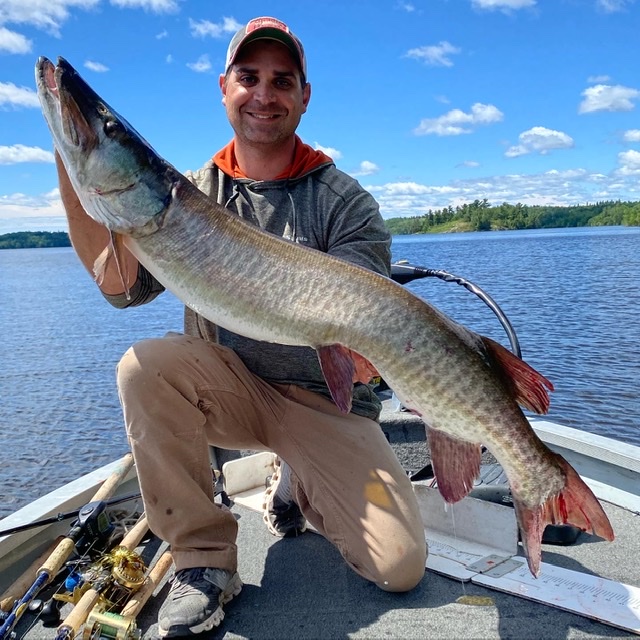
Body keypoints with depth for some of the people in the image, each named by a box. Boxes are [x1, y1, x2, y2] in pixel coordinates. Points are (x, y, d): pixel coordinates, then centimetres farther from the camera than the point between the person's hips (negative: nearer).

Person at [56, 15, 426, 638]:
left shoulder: (346, 202, -7)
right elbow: (126, 287, -11)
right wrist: (75, 180, -22)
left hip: (327, 401, -1)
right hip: (227, 387, 2)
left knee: (400, 566, -14)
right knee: (144, 366, -29)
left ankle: (298, 487, 17)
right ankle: (203, 558, -9)